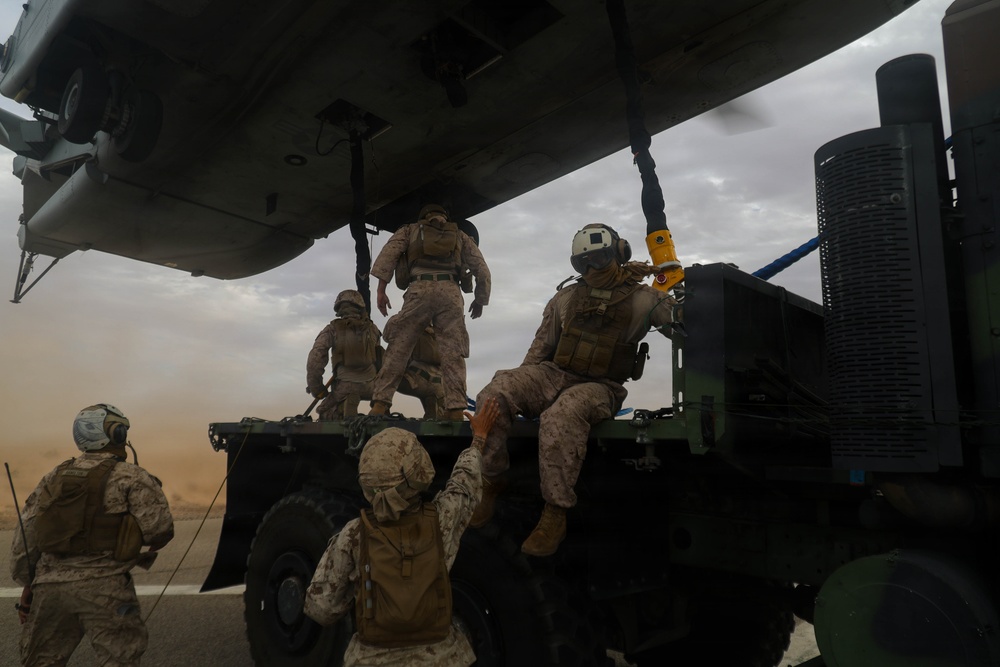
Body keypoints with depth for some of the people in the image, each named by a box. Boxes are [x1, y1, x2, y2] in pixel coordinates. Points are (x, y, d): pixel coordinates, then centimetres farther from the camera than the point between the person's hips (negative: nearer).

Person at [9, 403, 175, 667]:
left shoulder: (54, 477, 14)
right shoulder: (131, 477, -4)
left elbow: (24, 534, 15)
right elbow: (159, 529, -13)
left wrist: (27, 584, 23)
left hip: (49, 584, 6)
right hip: (103, 586, -6)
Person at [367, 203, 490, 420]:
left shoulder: (410, 230, 25)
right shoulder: (460, 236, 28)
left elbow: (388, 253, 7)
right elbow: (482, 270, 20)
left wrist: (381, 290, 3)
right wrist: (480, 299, 30)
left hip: (419, 290, -1)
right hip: (450, 292, 1)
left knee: (398, 348, 0)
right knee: (453, 352, -1)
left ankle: (380, 404, -6)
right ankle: (455, 408, -10)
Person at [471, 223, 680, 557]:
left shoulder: (641, 299, 6)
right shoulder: (564, 298, 16)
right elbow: (541, 347, 19)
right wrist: (522, 384, 10)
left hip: (598, 387, -4)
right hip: (552, 375, 4)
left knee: (561, 417, -38)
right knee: (494, 396, -23)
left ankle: (555, 514, -27)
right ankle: (490, 480, -9)